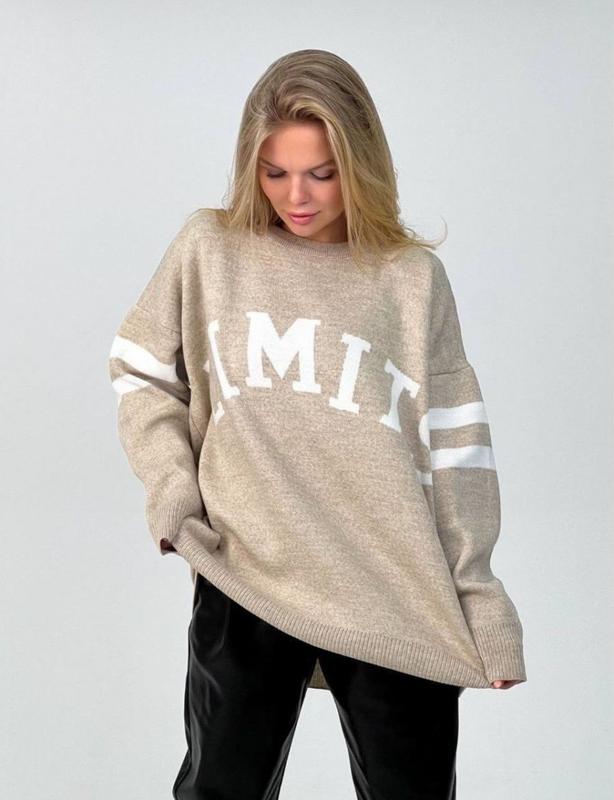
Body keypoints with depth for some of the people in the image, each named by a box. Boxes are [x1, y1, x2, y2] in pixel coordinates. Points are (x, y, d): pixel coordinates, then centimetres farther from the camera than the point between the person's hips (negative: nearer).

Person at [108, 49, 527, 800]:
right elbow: (140, 372, 10)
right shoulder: (207, 249, 0)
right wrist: (171, 486, -4)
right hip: (244, 583, 1)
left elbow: (454, 450, -1)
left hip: (399, 599, 0)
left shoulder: (412, 278, -1)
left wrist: (479, 598, -1)